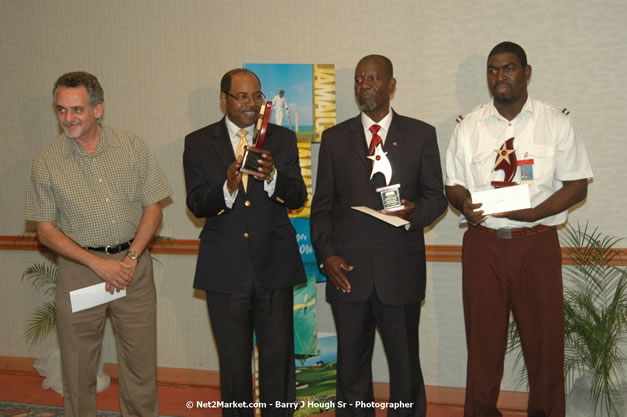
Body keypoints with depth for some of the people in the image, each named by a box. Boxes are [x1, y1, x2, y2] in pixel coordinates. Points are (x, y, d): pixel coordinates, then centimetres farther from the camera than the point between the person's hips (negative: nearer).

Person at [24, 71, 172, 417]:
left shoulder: (132, 147, 0)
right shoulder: (46, 161, -2)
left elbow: (152, 208, 3)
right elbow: (45, 230, -1)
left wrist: (130, 258, -10)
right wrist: (98, 263, -12)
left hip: (133, 264, 1)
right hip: (78, 268, 0)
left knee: (140, 360, 7)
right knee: (77, 365, 8)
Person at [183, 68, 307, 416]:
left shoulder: (283, 139, 4)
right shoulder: (198, 143, 1)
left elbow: (298, 198, -4)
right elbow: (196, 205, -6)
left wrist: (272, 177, -24)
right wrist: (227, 188, -26)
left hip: (273, 266, 0)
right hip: (225, 269, 0)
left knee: (278, 358, 7)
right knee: (233, 361, 15)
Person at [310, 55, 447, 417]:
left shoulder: (421, 134, 6)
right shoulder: (335, 138, 9)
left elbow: (437, 196, 6)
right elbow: (322, 205, 8)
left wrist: (415, 211, -16)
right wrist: (326, 254, -4)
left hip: (401, 269, -1)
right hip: (348, 269, 2)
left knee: (405, 363, 6)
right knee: (352, 365, 10)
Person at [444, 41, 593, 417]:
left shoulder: (556, 123, 3)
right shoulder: (469, 128, 9)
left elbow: (577, 185, 0)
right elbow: (453, 185, 11)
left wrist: (534, 212, -17)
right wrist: (465, 205, -13)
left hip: (538, 244, -1)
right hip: (483, 245, 1)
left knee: (545, 342, 5)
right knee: (483, 342, 8)